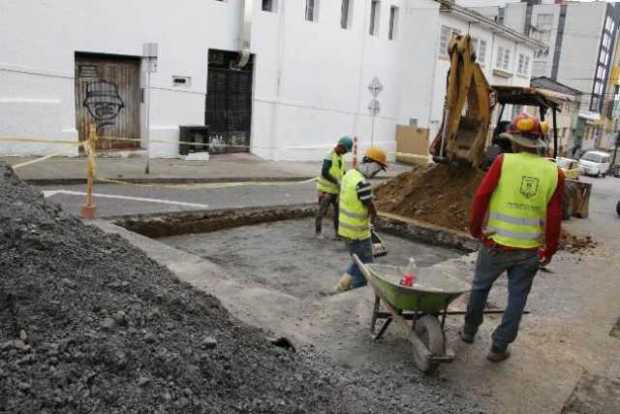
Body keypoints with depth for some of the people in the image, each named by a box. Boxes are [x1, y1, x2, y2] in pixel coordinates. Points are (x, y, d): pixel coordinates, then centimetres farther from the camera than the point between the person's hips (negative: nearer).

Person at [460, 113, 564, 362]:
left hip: (497, 244, -1)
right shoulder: (554, 173, -3)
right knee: (516, 298, 13)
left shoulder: (503, 162, -10)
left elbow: (481, 197, -11)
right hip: (530, 250, 2)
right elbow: (554, 217, -3)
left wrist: (475, 228, 3)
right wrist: (550, 250, 7)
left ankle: (469, 330, 36)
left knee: (480, 287, 20)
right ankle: (499, 347, 20)